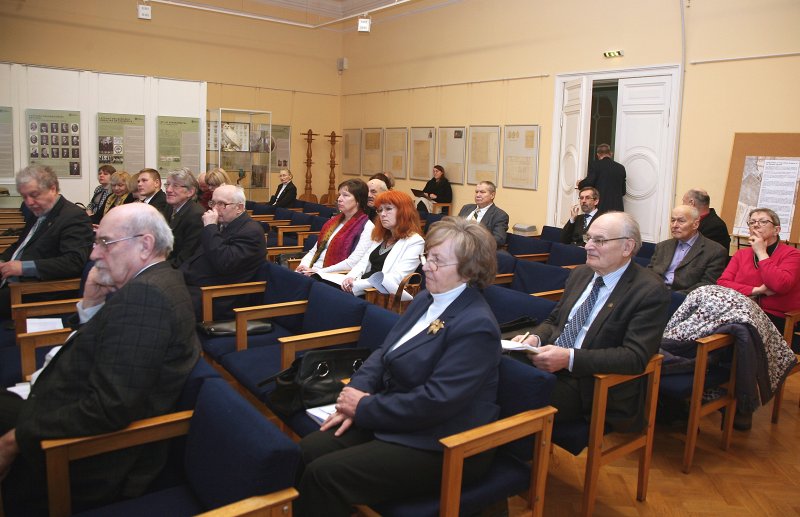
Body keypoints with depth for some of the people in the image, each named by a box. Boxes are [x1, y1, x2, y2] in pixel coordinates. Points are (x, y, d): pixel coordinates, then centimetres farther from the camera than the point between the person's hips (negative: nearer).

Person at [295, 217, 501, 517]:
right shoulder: (426, 300, 8)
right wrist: (356, 394, -6)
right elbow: (384, 354, 11)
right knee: (306, 452, -6)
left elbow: (436, 400, -24)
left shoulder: (476, 326, -20)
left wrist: (365, 408, -17)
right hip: (392, 417, 8)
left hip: (442, 447, -8)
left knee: (324, 473, -18)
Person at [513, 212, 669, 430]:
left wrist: (570, 358, -25)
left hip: (596, 389, -6)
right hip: (549, 367, 6)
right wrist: (535, 338, -6)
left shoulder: (650, 291, -10)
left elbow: (635, 356, -18)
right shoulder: (580, 274, 11)